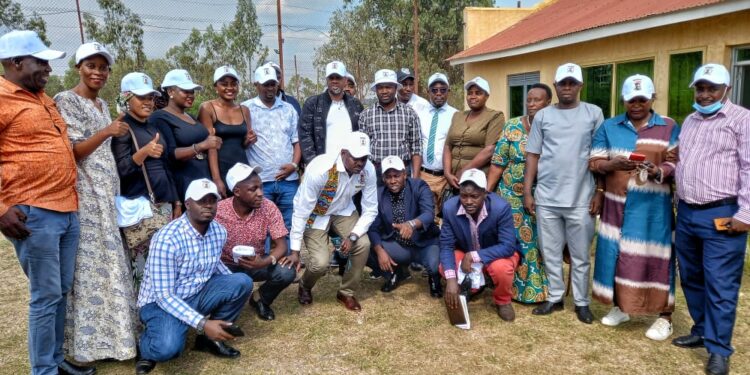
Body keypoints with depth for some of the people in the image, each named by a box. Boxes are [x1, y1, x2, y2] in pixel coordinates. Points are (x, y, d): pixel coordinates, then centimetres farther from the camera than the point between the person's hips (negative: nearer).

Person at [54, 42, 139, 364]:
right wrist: (106, 132, -27)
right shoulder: (66, 101, -9)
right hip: (83, 193, -8)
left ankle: (109, 328, 22)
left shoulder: (102, 104, 16)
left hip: (105, 191, 8)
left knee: (108, 258, 11)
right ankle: (92, 337, 6)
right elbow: (71, 152, -15)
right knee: (91, 263, -4)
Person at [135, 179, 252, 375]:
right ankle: (146, 344, 6)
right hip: (162, 302, -6)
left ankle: (209, 339, 3)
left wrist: (235, 290, 1)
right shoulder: (167, 239, -27)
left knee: (243, 282, -16)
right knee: (168, 348, -34)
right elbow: (164, 296, -26)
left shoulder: (219, 231, -6)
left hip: (197, 294, 6)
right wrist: (202, 324, -32)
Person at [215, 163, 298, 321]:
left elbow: (281, 245, -17)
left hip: (257, 263, 1)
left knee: (287, 272, -26)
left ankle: (263, 300, 9)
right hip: (227, 266, -1)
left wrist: (265, 262, -37)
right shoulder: (218, 211, -20)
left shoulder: (269, 207, -17)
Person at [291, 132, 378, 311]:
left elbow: (370, 210, -12)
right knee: (320, 262, -17)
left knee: (363, 244, -18)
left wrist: (353, 236, -26)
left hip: (343, 210, 4)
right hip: (315, 213, -4)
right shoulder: (320, 169, -35)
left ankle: (346, 292, 7)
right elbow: (301, 210, -27)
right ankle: (305, 286, 21)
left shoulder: (368, 170, -22)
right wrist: (295, 250, -23)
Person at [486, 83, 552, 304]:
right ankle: (514, 288, 20)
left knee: (541, 244, 7)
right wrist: (486, 191, -6)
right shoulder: (513, 126, -1)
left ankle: (541, 290, 22)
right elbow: (498, 163, -1)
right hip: (513, 196, 0)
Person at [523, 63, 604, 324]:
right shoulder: (543, 116, 6)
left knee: (580, 256, 8)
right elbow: (533, 155, 6)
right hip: (546, 198, 2)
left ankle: (582, 302, 22)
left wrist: (600, 192, -3)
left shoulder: (594, 113, 2)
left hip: (581, 199, -2)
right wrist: (527, 192, 2)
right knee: (551, 253, 11)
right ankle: (555, 298, 25)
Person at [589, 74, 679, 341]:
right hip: (617, 205, 2)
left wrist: (658, 171, -21)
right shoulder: (609, 127, 8)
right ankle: (620, 307, 24)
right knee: (616, 253, 6)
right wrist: (614, 164, -17)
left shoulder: (669, 127, 5)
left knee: (655, 256, 0)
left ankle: (665, 316, 13)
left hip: (653, 207, -2)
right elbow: (594, 162, 4)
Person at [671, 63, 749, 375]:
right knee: (691, 279, 15)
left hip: (721, 215, -7)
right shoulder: (690, 121, 16)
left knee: (720, 286, -1)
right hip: (686, 213, 7)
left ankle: (719, 350, 10)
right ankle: (701, 331, 31)